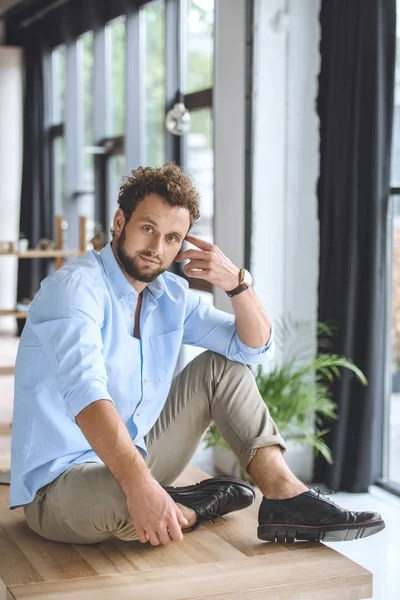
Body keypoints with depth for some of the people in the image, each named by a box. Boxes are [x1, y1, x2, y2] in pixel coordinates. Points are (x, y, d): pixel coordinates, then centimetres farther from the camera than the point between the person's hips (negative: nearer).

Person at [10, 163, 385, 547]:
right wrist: (140, 485, -49)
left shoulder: (170, 294, 5)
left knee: (222, 367, 7)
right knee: (113, 498, -42)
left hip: (133, 457, 8)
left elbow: (255, 348, 7)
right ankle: (196, 508, -7)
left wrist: (237, 283, -12)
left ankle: (287, 497, -3)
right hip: (60, 483, -8)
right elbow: (85, 391, -37)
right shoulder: (74, 287, -20)